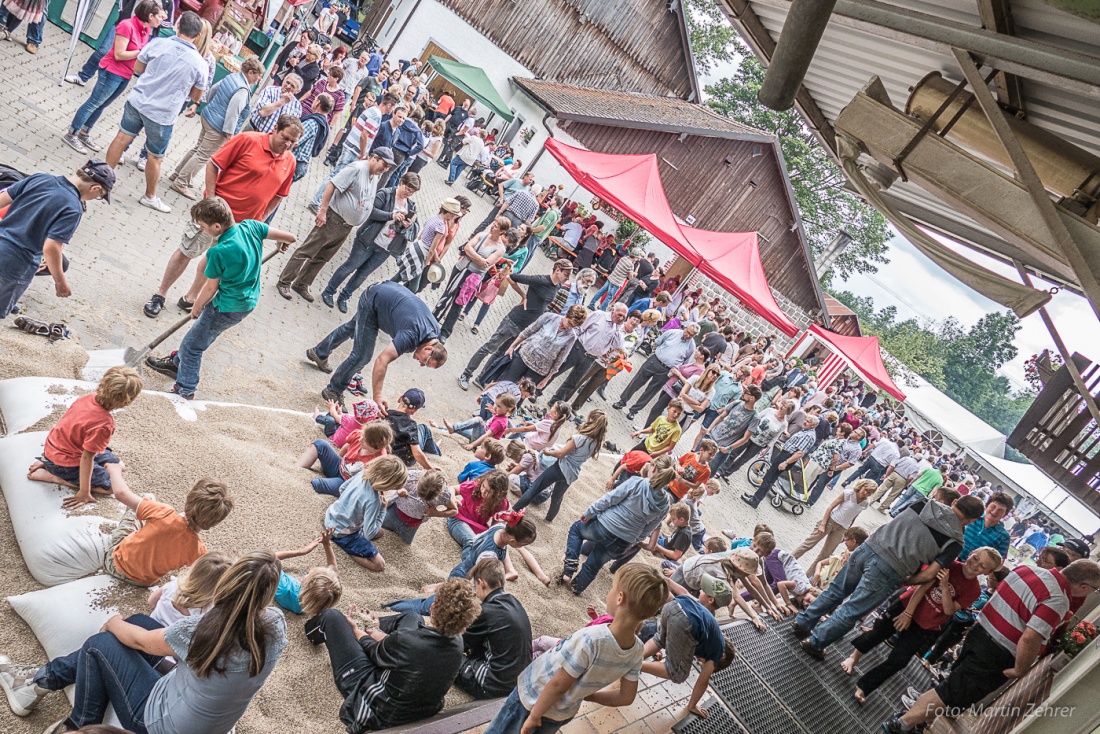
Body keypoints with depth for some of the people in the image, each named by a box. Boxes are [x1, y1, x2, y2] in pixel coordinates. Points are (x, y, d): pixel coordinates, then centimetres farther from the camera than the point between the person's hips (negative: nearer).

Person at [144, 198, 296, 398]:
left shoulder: (218, 252, -27)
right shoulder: (251, 226, -11)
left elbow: (211, 288, -13)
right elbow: (290, 237, -4)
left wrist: (196, 307, 5)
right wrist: (284, 243, 21)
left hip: (227, 308, -9)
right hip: (249, 301, 9)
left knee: (192, 345, 8)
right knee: (201, 334, 28)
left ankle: (184, 392, 18)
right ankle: (178, 363, 48)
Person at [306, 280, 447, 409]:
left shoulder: (435, 331, -13)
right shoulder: (411, 337, -37)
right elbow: (382, 361, -38)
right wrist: (377, 396, -36)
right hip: (373, 299, -8)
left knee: (352, 327, 28)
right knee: (362, 355, -12)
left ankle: (319, 353, 51)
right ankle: (333, 391, 5)